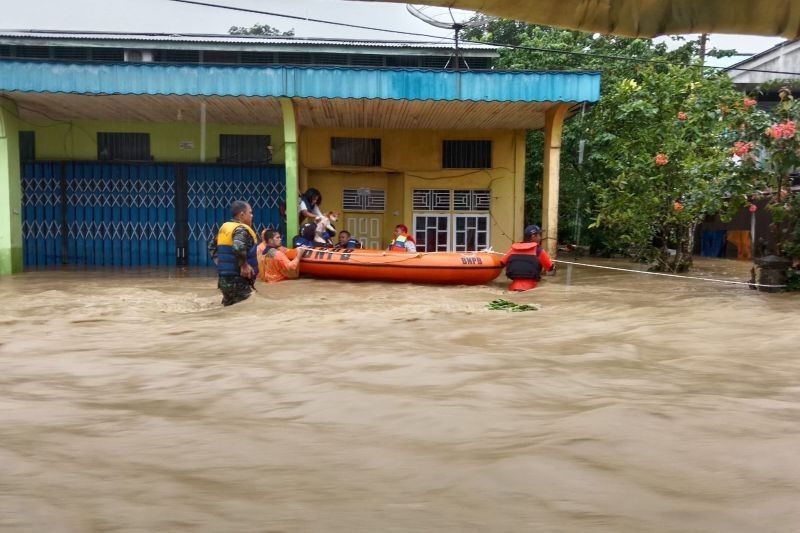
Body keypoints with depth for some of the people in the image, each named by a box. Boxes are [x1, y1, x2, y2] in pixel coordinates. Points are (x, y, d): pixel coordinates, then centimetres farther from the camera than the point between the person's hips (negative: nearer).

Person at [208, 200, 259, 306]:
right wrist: (244, 265, -23)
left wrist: (218, 261, 21)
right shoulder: (241, 229, -15)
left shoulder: (224, 227, 13)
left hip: (224, 279, 9)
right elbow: (238, 247, -34)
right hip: (238, 280, -9)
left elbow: (212, 246, 24)